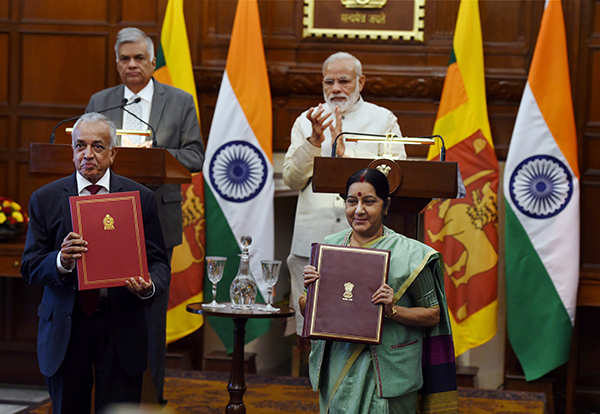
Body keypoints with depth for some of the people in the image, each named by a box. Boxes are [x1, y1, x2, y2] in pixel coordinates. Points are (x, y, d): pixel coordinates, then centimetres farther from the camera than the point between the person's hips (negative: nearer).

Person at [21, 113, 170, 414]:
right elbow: (30, 268, 1)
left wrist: (148, 287, -18)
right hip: (65, 329, 1)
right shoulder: (45, 199, 3)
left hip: (120, 331, 0)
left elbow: (158, 262, 5)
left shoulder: (141, 199, 4)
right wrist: (61, 261, -21)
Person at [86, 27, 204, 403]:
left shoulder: (180, 102, 5)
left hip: (157, 218, -2)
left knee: (153, 305, 2)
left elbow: (195, 157, 0)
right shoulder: (99, 102, 12)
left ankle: (152, 392, 10)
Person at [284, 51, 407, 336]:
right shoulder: (306, 122, 16)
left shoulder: (384, 120, 10)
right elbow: (292, 179, 6)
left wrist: (345, 151, -9)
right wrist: (314, 142, -10)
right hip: (313, 243, 2)